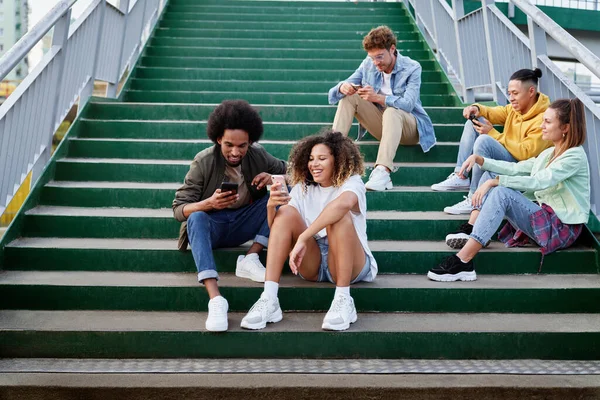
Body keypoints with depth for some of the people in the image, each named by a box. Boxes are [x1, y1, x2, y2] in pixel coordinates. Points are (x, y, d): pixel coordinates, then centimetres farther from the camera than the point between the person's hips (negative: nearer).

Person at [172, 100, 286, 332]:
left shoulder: (258, 156, -6)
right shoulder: (203, 162, -14)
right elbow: (179, 209, -15)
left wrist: (273, 179, -21)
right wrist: (209, 203, -37)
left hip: (244, 225, 3)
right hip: (212, 226, -3)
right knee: (196, 218, -37)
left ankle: (251, 258, -22)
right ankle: (215, 299, -49)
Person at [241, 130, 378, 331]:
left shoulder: (352, 182, -7)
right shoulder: (303, 188, 8)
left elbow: (343, 203, -34)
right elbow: (277, 228, -2)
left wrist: (303, 238, -39)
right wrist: (271, 206, -24)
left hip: (352, 265, -4)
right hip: (311, 263, 4)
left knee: (339, 216, -29)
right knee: (286, 212, -17)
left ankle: (343, 300, -28)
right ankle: (269, 301, -28)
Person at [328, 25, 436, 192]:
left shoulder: (412, 68, -11)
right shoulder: (368, 65, 1)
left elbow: (408, 104, -25)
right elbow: (342, 88, -1)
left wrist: (378, 97, -39)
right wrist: (342, 87, -26)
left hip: (408, 126, -4)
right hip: (381, 124, 5)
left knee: (391, 112, -38)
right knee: (349, 97, -15)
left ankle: (382, 172, -54)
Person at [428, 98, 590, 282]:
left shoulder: (575, 155, -12)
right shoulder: (548, 154, 15)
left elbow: (539, 181, -25)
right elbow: (515, 168, 14)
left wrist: (495, 182, -29)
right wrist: (479, 159, 1)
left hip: (561, 227, -9)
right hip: (541, 215, 9)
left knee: (501, 193, -31)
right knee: (489, 176, 3)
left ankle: (462, 263, -40)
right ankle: (469, 232, -13)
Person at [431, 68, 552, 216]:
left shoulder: (542, 120, -23)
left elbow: (525, 154, -27)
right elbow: (497, 113, 12)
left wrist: (493, 133, -26)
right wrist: (477, 109, -11)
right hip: (505, 155, 9)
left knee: (484, 141, -33)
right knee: (474, 122, 5)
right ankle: (460, 177, -4)